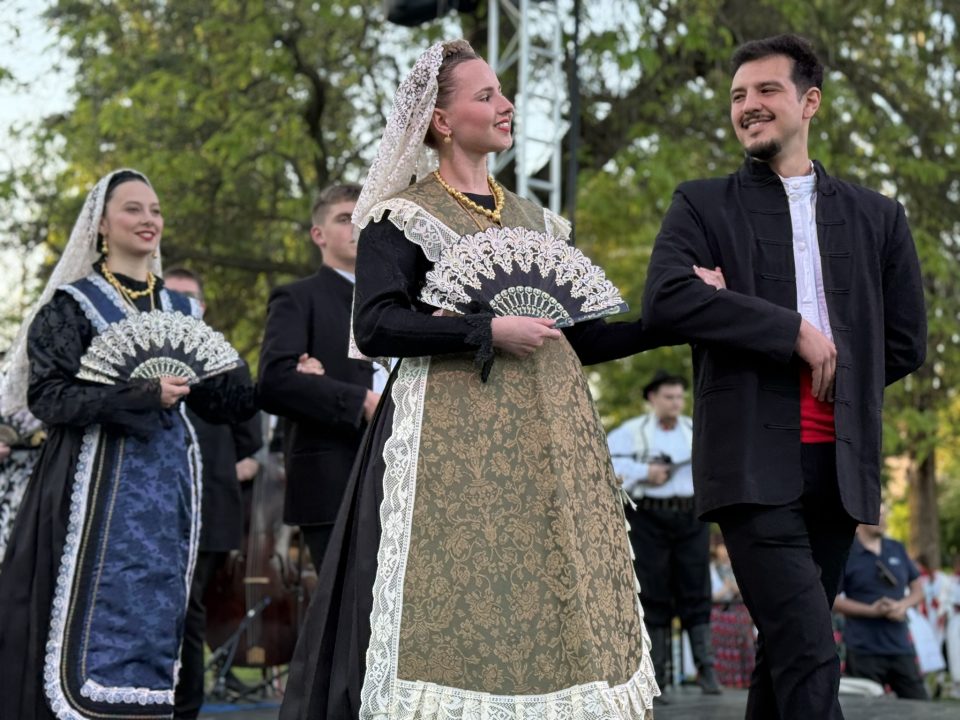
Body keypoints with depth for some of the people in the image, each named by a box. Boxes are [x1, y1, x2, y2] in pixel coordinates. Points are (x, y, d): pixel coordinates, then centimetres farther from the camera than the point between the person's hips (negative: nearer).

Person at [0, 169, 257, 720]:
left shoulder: (182, 310, 16)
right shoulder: (73, 304, 1)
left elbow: (228, 401, 13)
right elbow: (49, 396, -10)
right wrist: (143, 394, -19)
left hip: (170, 485, 5)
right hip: (102, 484, -5)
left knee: (156, 625, 5)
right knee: (99, 623, -8)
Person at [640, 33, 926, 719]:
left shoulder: (877, 216, 15)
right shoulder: (704, 204, 6)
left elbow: (905, 341, 15)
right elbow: (664, 299, -12)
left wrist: (836, 379, 3)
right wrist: (794, 332, -13)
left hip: (839, 462, 4)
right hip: (754, 462, -3)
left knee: (786, 650, 11)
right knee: (810, 658, -13)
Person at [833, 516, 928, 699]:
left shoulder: (897, 549, 12)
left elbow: (917, 588, 16)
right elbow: (833, 600, -6)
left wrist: (903, 605, -6)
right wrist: (871, 610, -16)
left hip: (902, 648, 5)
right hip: (865, 652, -5)